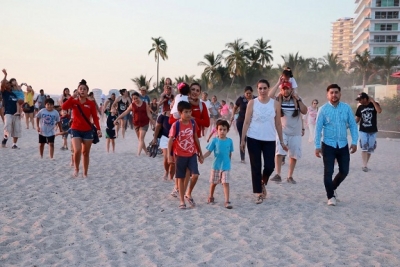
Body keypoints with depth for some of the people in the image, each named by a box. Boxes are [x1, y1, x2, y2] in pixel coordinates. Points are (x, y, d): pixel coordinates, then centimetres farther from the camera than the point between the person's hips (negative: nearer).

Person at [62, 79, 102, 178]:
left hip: (87, 131, 1)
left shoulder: (91, 103, -2)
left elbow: (95, 117, -3)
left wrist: (98, 129, -14)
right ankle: (76, 169, 8)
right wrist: (73, 96, -19)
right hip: (75, 130, -1)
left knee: (85, 153, 8)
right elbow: (64, 107, -20)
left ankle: (85, 173, 20)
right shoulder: (73, 101, -2)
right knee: (77, 151, -17)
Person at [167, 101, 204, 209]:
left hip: (192, 154, 3)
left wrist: (200, 153, 13)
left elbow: (196, 138, 9)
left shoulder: (193, 123, -1)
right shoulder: (176, 125, -13)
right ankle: (182, 201, 17)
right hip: (180, 155, -3)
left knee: (195, 175, -9)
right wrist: (169, 155, -14)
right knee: (181, 178, 6)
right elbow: (170, 140, -9)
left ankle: (189, 194, 15)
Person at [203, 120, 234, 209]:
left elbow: (230, 153, 8)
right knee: (213, 183, 15)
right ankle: (211, 197, 37)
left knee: (226, 183, -8)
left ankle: (227, 201, -8)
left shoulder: (229, 141, -3)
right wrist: (202, 157, -23)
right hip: (216, 166, 0)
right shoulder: (215, 141, -7)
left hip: (226, 166, 0)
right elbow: (209, 151, -7)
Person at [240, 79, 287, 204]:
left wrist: (281, 141, 7)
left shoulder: (275, 104, 3)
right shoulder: (252, 103, 0)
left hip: (269, 140, 1)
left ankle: (263, 183, 28)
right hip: (253, 139, -1)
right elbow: (246, 122, 0)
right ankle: (258, 193, 11)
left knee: (269, 166, -4)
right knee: (256, 167, 2)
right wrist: (242, 139, -4)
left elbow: (278, 124, 7)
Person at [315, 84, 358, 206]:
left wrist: (354, 142, -3)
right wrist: (317, 146, -9)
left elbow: (353, 125, 4)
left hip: (343, 145, 3)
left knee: (344, 171, 9)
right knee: (328, 172, -2)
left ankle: (333, 188, 35)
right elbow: (318, 128, -6)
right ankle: (331, 196, 12)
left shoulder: (346, 108, 0)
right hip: (328, 145, -3)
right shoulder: (323, 109, -7)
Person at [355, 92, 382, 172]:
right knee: (364, 147, -11)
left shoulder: (374, 104, -6)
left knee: (370, 148, 7)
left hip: (373, 131, -1)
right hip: (363, 131, 1)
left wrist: (373, 101, -24)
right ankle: (364, 165, -11)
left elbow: (379, 111, -26)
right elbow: (357, 119, 8)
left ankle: (365, 164, 20)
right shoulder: (360, 108, 2)